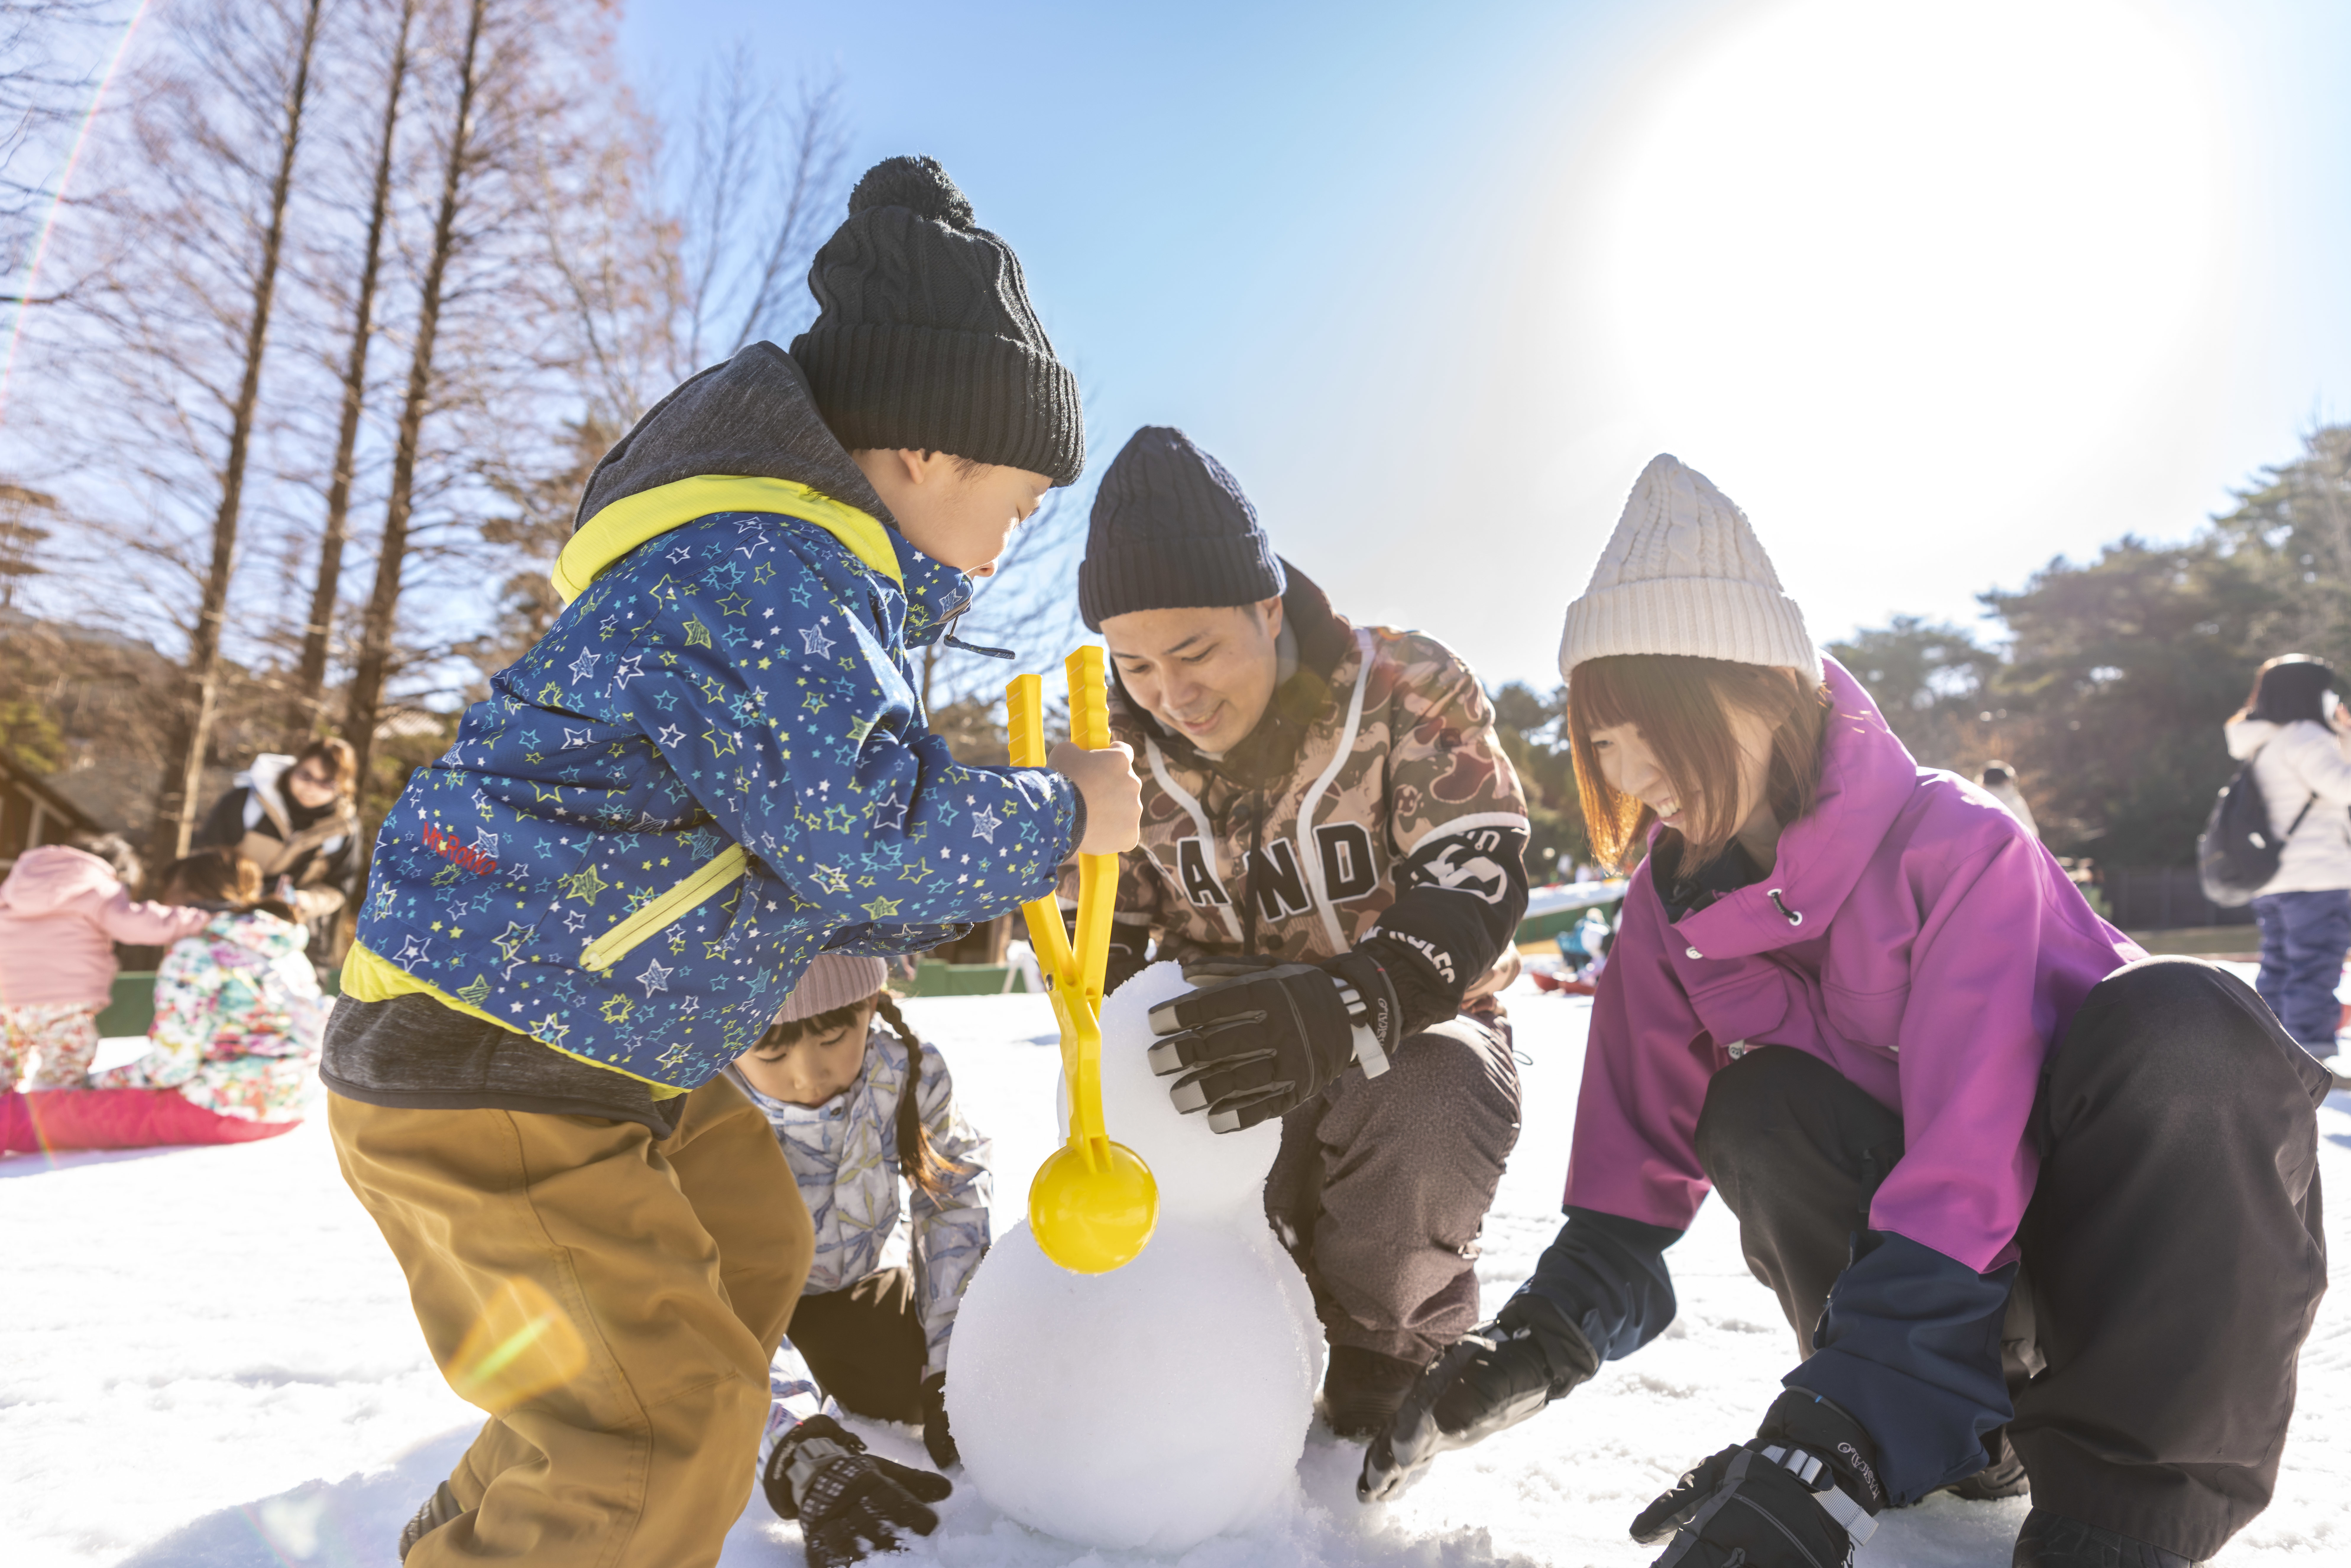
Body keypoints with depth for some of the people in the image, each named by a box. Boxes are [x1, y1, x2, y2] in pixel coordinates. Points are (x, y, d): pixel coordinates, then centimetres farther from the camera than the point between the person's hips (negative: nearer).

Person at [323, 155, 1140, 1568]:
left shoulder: (808, 572, 13)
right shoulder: (766, 561, -23)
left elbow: (781, 874, 16)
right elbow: (871, 828, -30)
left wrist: (951, 910, 8)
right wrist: (1061, 815, -14)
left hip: (614, 1048, 11)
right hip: (481, 1070, -11)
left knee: (748, 1252, 24)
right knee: (671, 1423, -8)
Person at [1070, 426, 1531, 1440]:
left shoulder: (1411, 694, -17)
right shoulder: (1119, 750, -5)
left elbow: (1476, 888, -25)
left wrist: (1343, 1010, -44)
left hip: (1416, 1036, -3)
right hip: (1233, 1053, 4)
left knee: (1434, 1103, -36)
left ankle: (1395, 1354, -6)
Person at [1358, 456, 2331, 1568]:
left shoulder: (1958, 844, -23)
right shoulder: (1673, 907, -8)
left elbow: (1969, 1165, -33)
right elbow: (1645, 1145, -4)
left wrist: (1834, 1445, -42)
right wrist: (1545, 1332, -19)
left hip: (2107, 1214, -3)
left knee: (2179, 1025, -33)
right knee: (1756, 1110, -27)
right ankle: (1979, 1433, -6)